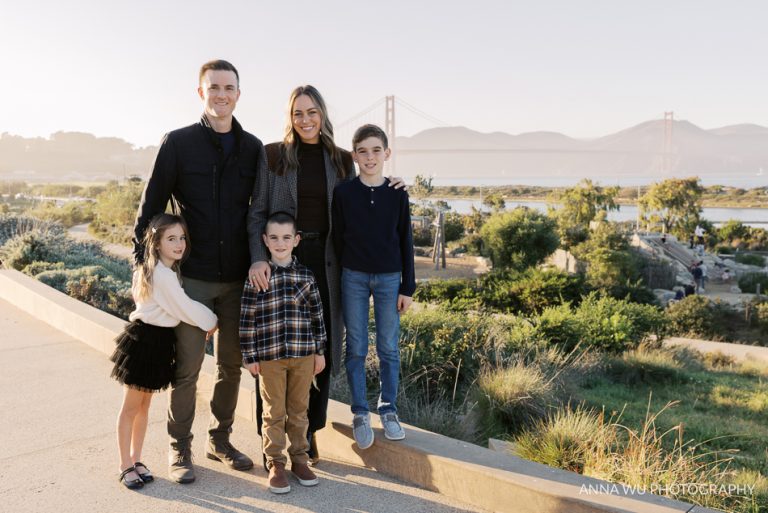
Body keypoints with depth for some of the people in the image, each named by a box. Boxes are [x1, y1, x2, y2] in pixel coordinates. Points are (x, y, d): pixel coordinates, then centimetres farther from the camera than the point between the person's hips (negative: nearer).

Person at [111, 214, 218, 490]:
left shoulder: (167, 270, 9)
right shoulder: (163, 275, -21)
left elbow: (176, 308, 13)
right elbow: (185, 308, -17)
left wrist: (205, 321, 3)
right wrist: (212, 321, -3)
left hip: (159, 341, 10)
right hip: (146, 340, -10)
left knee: (144, 405, 17)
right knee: (131, 407, 4)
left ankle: (135, 459, 29)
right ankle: (126, 466, 15)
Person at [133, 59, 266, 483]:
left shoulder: (252, 148, 7)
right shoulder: (178, 143, -2)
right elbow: (150, 206, 0)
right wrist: (142, 263, -3)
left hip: (239, 277, 3)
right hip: (192, 277, -3)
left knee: (232, 363, 11)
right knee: (187, 365, 2)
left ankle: (220, 439, 29)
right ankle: (180, 448, 19)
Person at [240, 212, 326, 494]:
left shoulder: (306, 275, 3)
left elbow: (317, 315, 7)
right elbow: (246, 318, -3)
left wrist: (320, 351, 7)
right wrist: (250, 356, -4)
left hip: (303, 354, 2)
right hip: (270, 356, -2)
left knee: (299, 410, 13)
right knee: (274, 412, 7)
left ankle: (300, 459, 27)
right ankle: (276, 464, 20)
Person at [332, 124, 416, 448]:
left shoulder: (397, 194, -1)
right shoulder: (343, 193, -2)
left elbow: (405, 241, 3)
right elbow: (337, 238, 3)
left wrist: (408, 287, 1)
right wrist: (338, 281, 2)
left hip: (389, 278, 0)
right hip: (353, 277, 0)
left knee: (389, 348, 6)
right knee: (356, 348, 5)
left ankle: (388, 410, 22)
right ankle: (360, 414, 17)